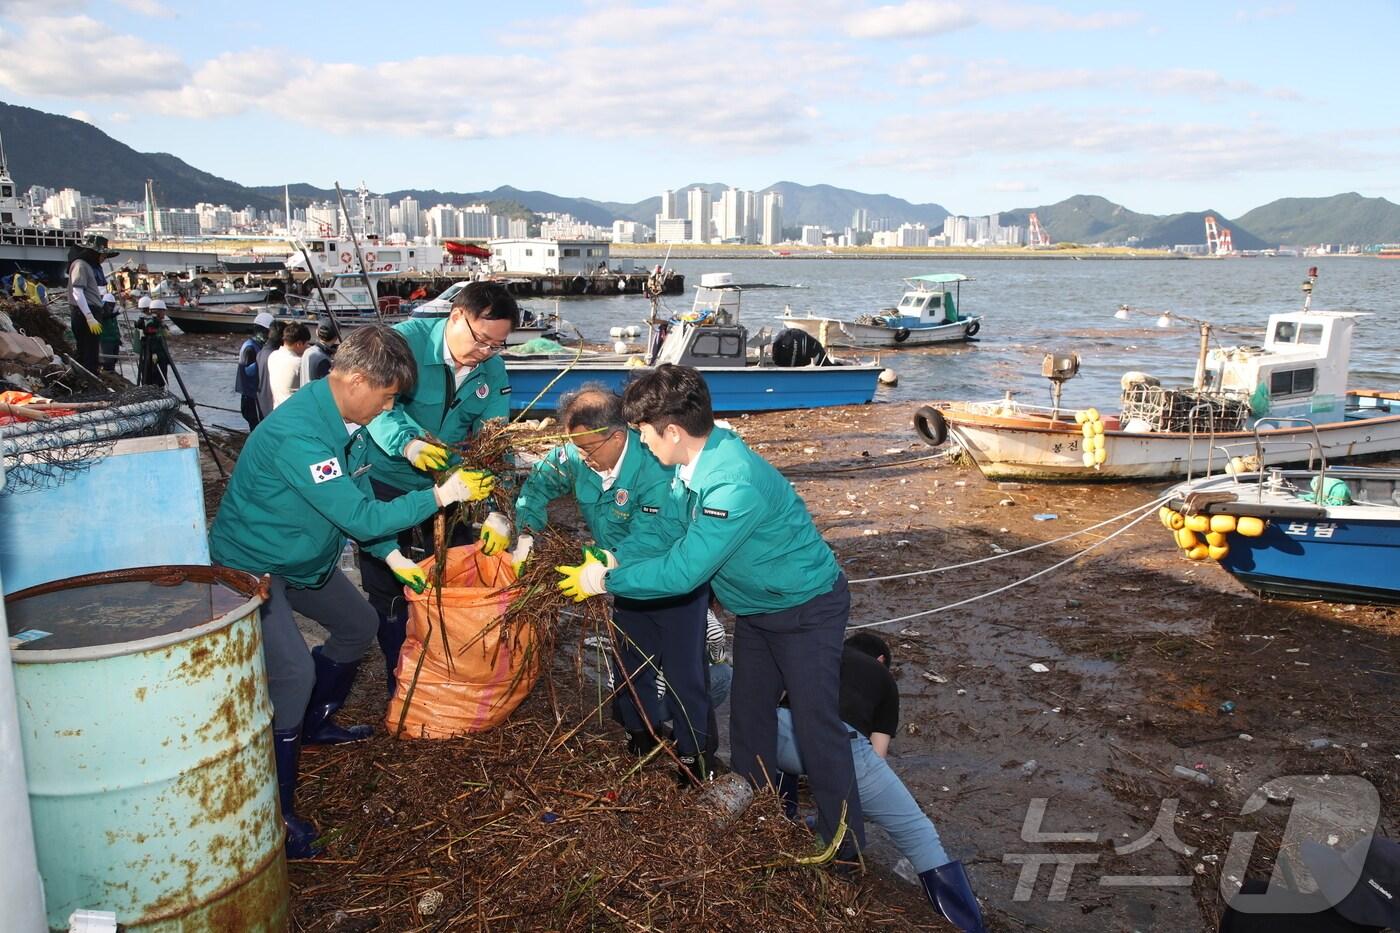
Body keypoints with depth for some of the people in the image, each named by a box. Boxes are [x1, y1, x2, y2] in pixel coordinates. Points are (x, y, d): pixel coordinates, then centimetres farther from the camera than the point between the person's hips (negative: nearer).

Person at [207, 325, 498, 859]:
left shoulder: (350, 421, -6)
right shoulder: (299, 436, -35)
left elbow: (359, 496, 6)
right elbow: (360, 517, -34)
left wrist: (393, 557, -1)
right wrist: (442, 495, -28)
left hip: (303, 556, 10)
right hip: (250, 566, -9)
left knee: (357, 626, 21)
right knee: (293, 673, -22)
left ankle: (314, 724, 42)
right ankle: (274, 811, -9)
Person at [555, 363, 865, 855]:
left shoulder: (735, 486, -37)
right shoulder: (694, 458, -9)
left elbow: (682, 571, -33)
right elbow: (671, 530, 1)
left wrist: (604, 580, -22)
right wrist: (614, 558, -14)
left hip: (808, 608, -9)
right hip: (757, 607, 9)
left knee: (816, 724, 1)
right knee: (748, 713, 17)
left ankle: (844, 844, 17)